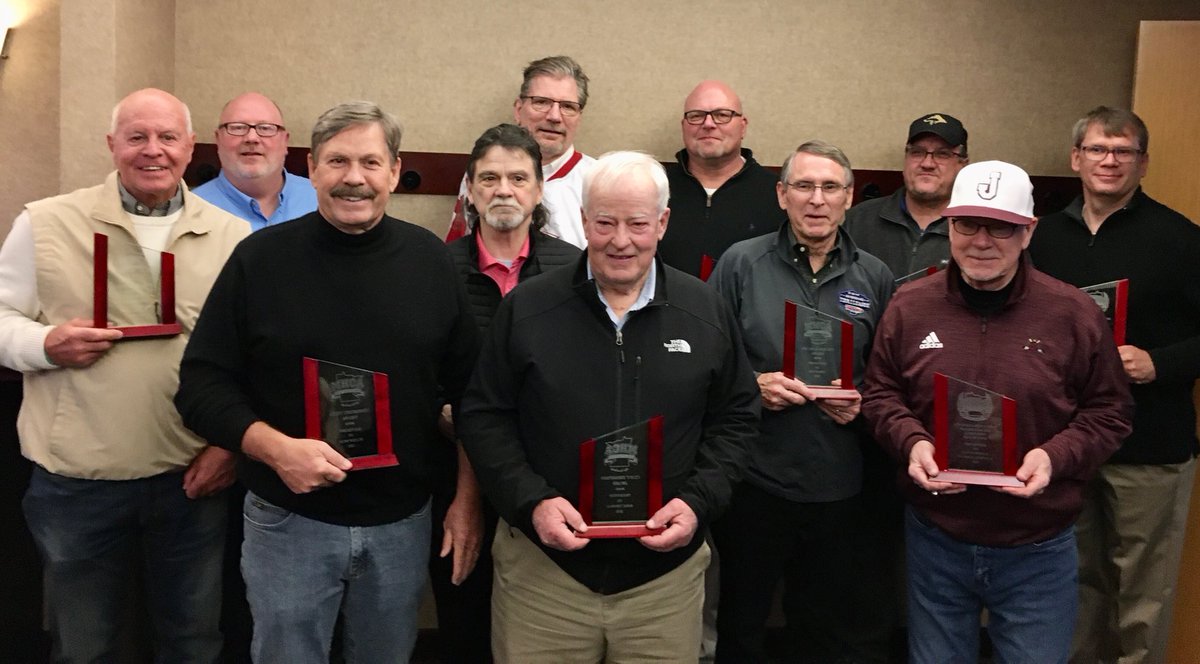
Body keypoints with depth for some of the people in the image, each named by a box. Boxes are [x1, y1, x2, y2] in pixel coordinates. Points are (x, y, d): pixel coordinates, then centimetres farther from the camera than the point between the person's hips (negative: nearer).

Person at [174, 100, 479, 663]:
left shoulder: (430, 261, -1)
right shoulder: (261, 257, -6)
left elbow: (468, 390, 4)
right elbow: (202, 384, -5)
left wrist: (469, 502, 1)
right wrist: (276, 447, -21)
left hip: (404, 522, 2)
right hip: (288, 520, -1)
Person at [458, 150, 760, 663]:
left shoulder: (706, 313, 0)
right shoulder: (526, 308, -4)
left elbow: (735, 418, 6)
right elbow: (484, 418, 0)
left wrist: (698, 501, -8)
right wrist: (531, 501, -13)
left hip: (666, 572, 2)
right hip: (541, 568, -1)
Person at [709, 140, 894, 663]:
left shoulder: (874, 277, 5)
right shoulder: (741, 263, -3)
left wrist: (862, 402, -9)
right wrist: (752, 385, -17)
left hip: (838, 484, 2)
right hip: (754, 478, -2)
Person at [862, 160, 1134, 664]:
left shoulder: (1074, 313, -6)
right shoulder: (910, 306, -2)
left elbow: (1108, 412, 1)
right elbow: (879, 394, 6)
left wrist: (1056, 455, -16)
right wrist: (911, 441, -13)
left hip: (1038, 551, -1)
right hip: (935, 541, 1)